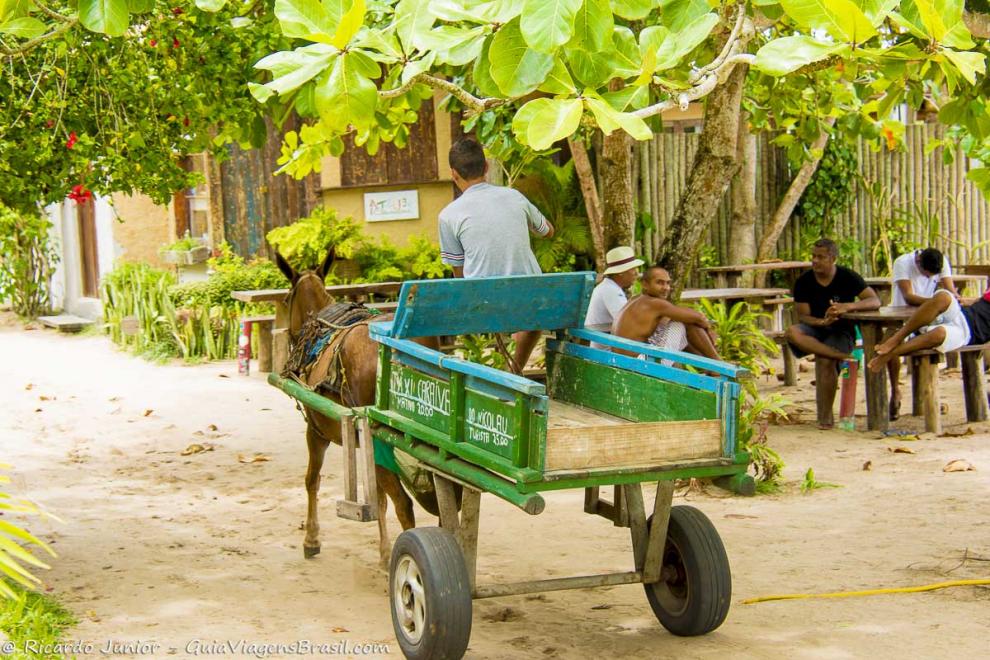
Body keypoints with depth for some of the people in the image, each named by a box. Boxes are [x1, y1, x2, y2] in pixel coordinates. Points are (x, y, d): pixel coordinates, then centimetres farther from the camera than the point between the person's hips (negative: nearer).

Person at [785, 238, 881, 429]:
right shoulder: (803, 282, -3)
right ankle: (840, 355, -35)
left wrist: (847, 307, -30)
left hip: (841, 330, -3)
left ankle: (825, 416, -20)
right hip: (816, 329, 3)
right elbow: (803, 316, -6)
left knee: (826, 361, -32)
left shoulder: (848, 277, -7)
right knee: (792, 332, -31)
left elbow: (875, 301, -14)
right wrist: (822, 322, -28)